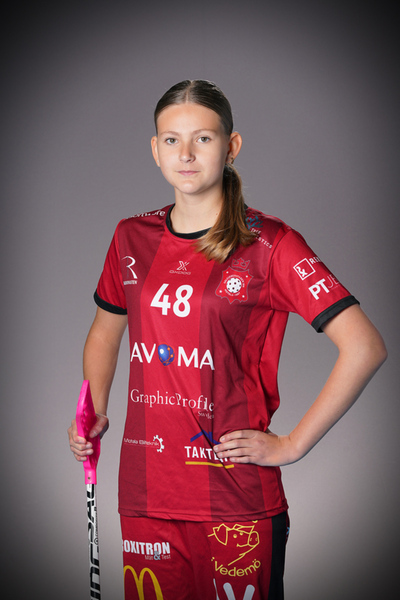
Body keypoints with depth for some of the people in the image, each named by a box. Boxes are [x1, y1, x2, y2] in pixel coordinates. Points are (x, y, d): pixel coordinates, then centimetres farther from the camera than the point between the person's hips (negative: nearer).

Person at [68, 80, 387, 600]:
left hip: (238, 498, -4)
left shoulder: (269, 244, -8)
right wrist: (96, 414, 7)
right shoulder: (132, 238, 6)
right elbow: (104, 333, 23)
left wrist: (291, 445, -11)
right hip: (145, 491, 4)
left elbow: (365, 348, -12)